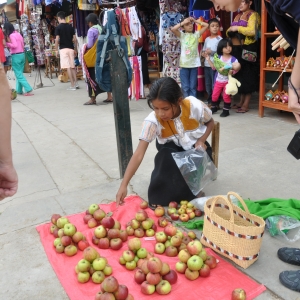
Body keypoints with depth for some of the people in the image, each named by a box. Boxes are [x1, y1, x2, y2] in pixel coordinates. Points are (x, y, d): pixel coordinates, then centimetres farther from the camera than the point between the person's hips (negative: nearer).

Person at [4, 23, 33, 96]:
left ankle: (28, 90, -12)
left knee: (19, 75, -4)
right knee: (19, 73, 14)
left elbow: (15, 45, -23)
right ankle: (19, 90, 19)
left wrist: (6, 43, -12)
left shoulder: (11, 35, -12)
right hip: (22, 54, 8)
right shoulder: (18, 34, 13)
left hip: (16, 56, -8)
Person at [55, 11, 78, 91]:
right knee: (72, 67, 13)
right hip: (71, 48, 5)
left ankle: (72, 85, -6)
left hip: (63, 49, -4)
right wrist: (75, 49, 16)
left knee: (68, 67, -4)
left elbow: (57, 40, -9)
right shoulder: (70, 27, 9)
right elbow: (75, 39, 8)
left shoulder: (58, 27, -4)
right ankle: (76, 83, 12)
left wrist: (56, 50, -1)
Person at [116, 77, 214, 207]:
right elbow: (139, 154, -32)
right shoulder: (153, 120, -29)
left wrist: (201, 140, -21)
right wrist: (124, 185, -38)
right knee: (166, 157, -34)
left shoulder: (195, 106, -27)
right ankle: (160, 198, -14)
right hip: (172, 150, -1)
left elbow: (210, 122, -2)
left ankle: (192, 189, -1)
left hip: (195, 147, 2)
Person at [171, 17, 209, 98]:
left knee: (193, 86, 7)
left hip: (194, 64, 2)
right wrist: (183, 22, -7)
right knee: (185, 87, 2)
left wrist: (195, 20, 5)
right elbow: (173, 29, -13)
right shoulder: (182, 35, 3)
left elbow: (206, 25, 6)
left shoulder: (196, 34, 9)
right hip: (184, 64, -2)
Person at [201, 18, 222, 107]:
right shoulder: (207, 39, 13)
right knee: (208, 84, 12)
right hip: (206, 64, 6)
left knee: (215, 84, -5)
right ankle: (209, 101, 23)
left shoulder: (219, 39, -5)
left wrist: (211, 52, -18)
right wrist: (203, 53, -4)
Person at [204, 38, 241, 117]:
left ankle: (226, 110, 13)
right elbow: (214, 67, 8)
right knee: (214, 95, 9)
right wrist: (208, 60, 2)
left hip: (227, 81, -3)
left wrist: (232, 71, -32)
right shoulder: (218, 58, -1)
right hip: (218, 80, 3)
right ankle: (214, 107, 30)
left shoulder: (233, 59, -11)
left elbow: (237, 67, -11)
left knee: (226, 96, -1)